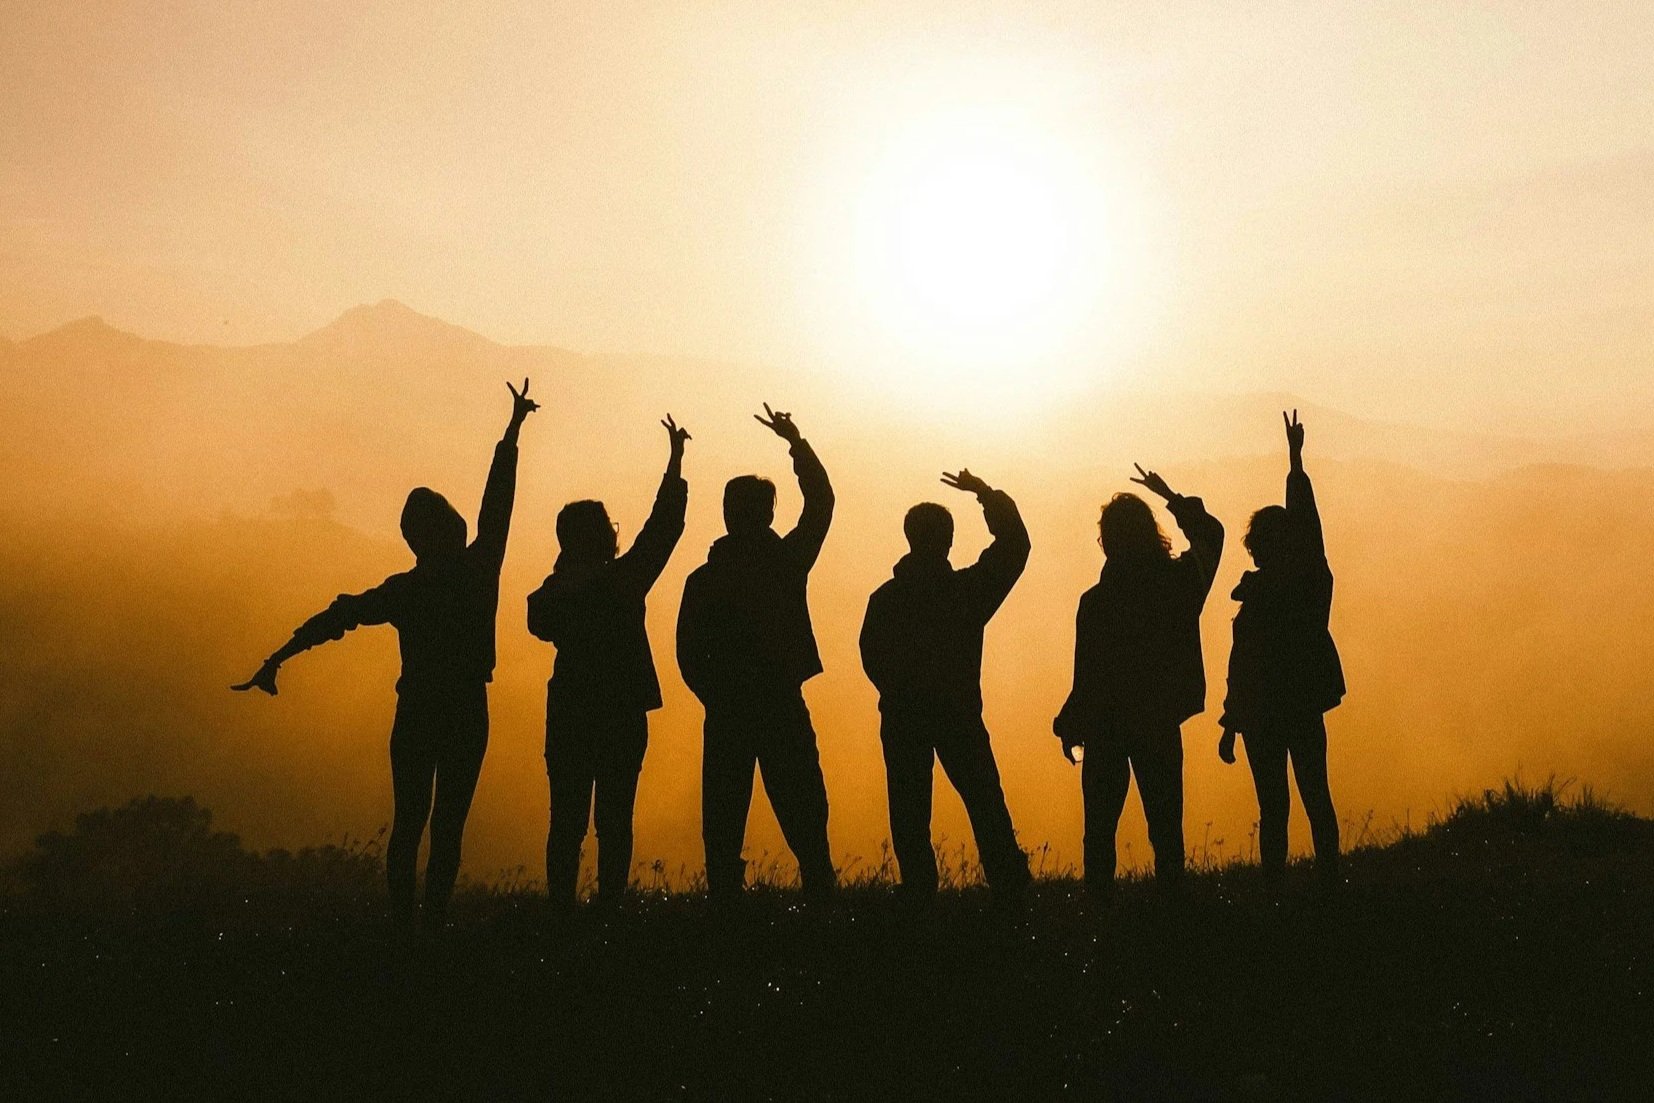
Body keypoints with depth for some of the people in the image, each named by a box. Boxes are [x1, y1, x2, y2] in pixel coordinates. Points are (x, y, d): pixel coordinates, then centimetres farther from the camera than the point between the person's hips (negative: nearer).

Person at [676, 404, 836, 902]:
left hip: (727, 714, 0)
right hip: (783, 709, 0)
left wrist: (717, 697, 11)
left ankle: (725, 898, 2)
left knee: (723, 824, 5)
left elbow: (689, 654, -2)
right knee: (804, 819, 5)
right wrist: (796, 442, 20)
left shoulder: (703, 579, -1)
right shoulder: (787, 561, -2)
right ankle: (819, 896, -1)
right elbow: (820, 501, 12)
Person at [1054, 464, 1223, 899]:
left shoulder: (1096, 602, -16)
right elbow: (1210, 534, 17)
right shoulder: (1181, 581, -5)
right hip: (1161, 724, 3)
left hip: (1107, 727, -3)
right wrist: (1172, 498, 25)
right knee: (1165, 822, 10)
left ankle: (1100, 897, 5)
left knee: (1100, 825, 6)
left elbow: (1087, 676, -13)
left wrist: (1069, 727, 0)